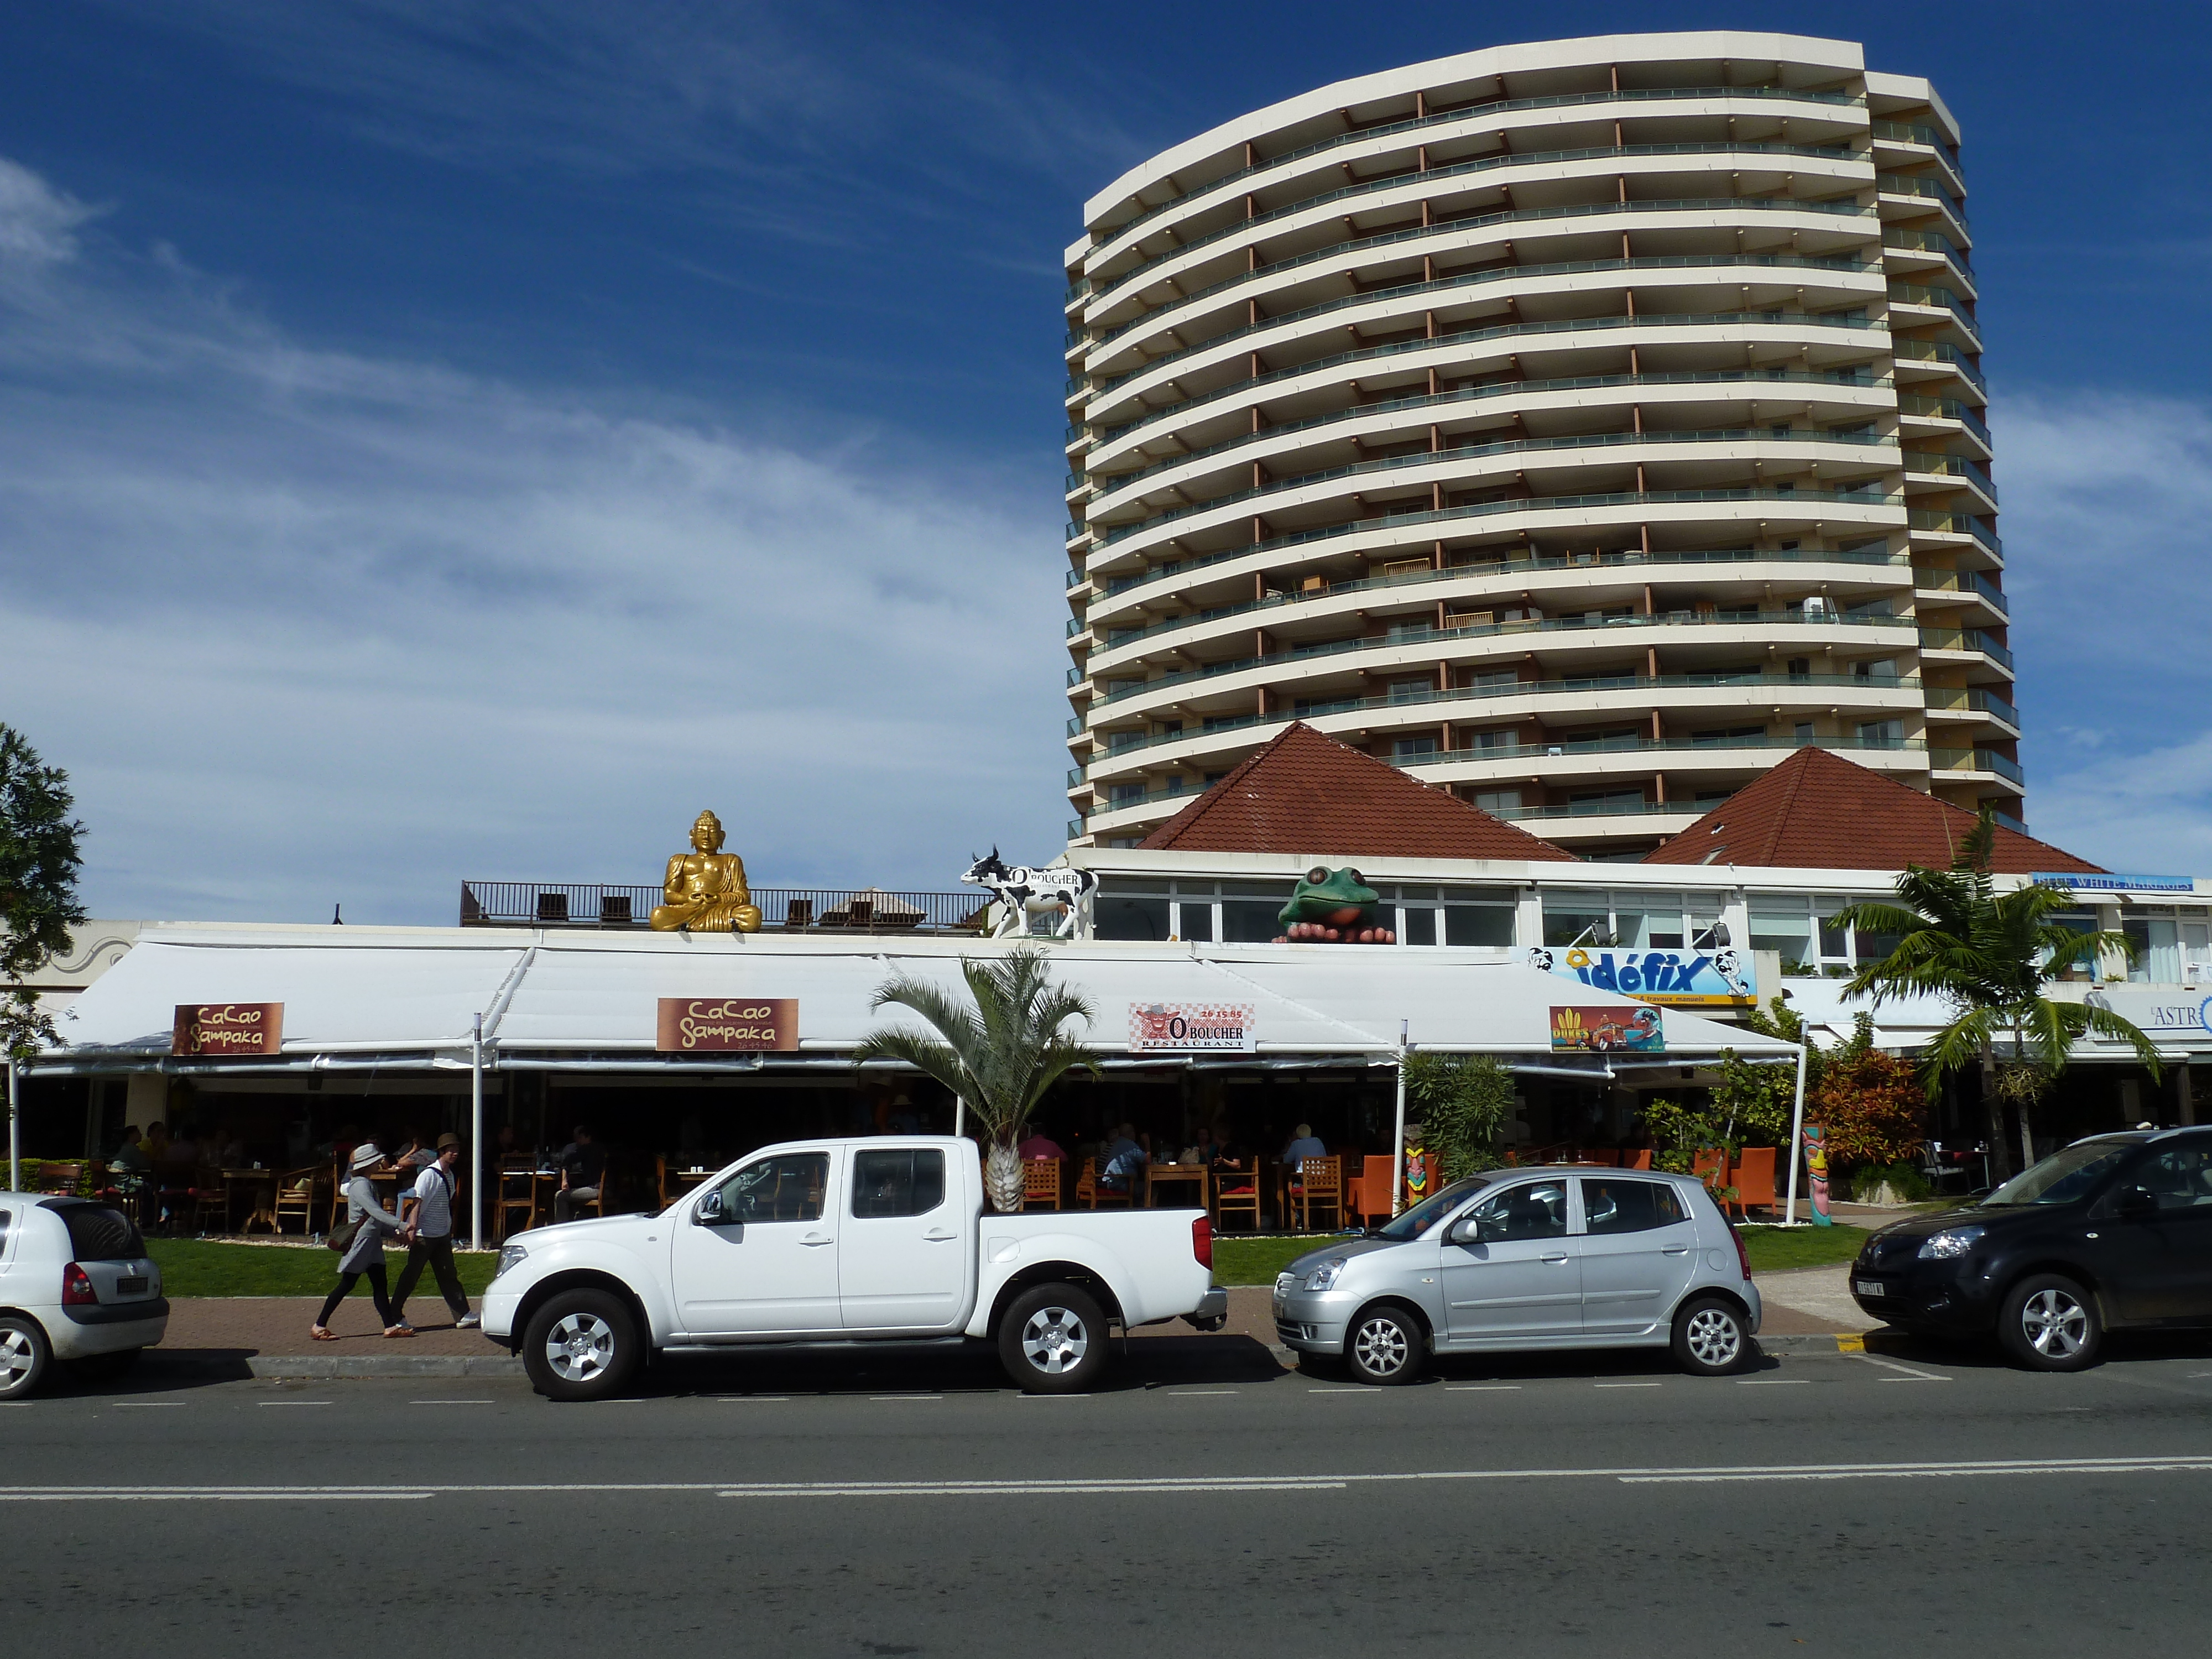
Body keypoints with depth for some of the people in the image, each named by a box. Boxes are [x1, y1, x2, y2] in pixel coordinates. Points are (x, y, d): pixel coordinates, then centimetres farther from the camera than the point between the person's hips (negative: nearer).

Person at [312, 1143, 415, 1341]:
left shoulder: (366, 1184, 15)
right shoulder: (359, 1186, -17)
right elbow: (375, 1212, -28)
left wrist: (394, 1231, 11)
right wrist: (401, 1225, -32)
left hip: (372, 1243, 10)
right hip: (360, 1241, -10)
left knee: (379, 1285, 5)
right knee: (346, 1286, -3)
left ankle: (391, 1326, 3)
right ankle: (319, 1326, 6)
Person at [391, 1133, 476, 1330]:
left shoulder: (450, 1175, 11)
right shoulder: (429, 1174, -13)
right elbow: (418, 1201, -21)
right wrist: (413, 1225, -33)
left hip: (443, 1235, 8)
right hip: (424, 1234, -8)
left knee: (449, 1276, 7)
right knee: (411, 1276, 2)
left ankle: (462, 1316, 5)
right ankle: (395, 1315, 13)